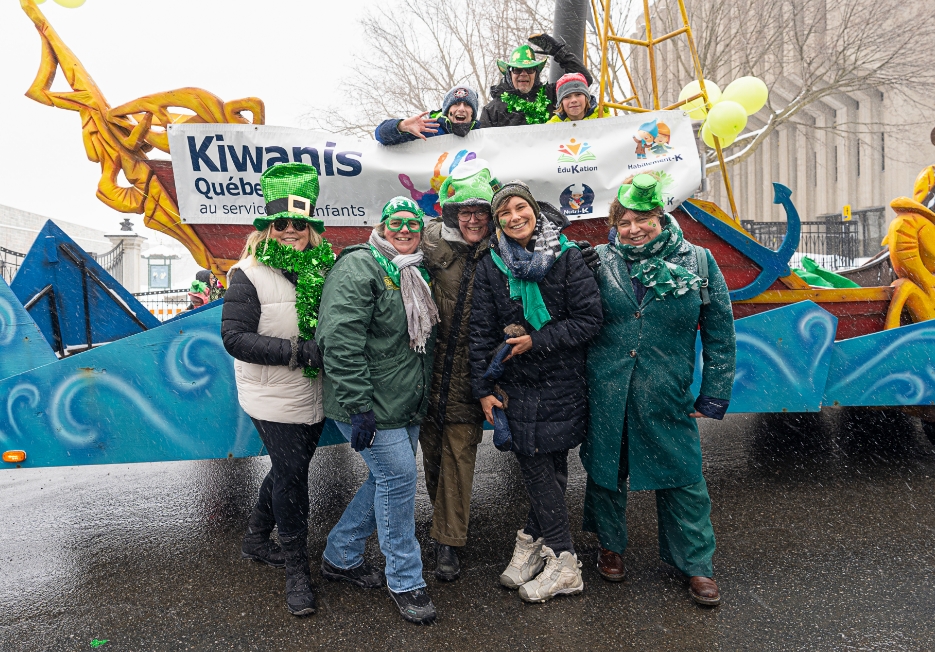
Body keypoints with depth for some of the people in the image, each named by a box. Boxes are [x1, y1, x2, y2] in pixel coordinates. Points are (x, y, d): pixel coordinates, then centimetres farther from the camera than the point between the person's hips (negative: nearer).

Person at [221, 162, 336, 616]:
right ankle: (297, 570, 20)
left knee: (289, 469, 19)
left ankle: (255, 540, 42)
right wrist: (296, 351, -26)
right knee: (292, 477, 1)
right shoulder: (249, 274, -11)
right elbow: (234, 337, -18)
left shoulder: (322, 270, 2)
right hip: (274, 401, -6)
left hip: (313, 397, 6)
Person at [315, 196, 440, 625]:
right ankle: (405, 582, 13)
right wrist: (358, 408, -25)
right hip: (371, 406, -9)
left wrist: (423, 400, 22)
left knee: (388, 480, 15)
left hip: (404, 406, 9)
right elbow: (342, 342, -22)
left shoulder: (414, 275, 16)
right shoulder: (358, 268, -13)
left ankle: (340, 557, 34)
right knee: (399, 477, -6)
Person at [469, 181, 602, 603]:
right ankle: (562, 559, 18)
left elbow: (589, 320, -6)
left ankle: (534, 539, 22)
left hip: (562, 382, -2)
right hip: (517, 385, 2)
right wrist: (483, 388, 1)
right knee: (538, 465, 5)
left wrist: (537, 341, -12)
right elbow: (481, 331, 4)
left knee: (547, 466, 2)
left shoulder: (568, 259, -3)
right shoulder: (490, 268, 3)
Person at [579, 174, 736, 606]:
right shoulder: (600, 262, 0)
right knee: (606, 468, 15)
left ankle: (696, 565, 28)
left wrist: (714, 394, 3)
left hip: (667, 395, -1)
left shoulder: (697, 261, 0)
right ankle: (610, 546, 39)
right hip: (605, 392, 1)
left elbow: (720, 332, 5)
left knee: (682, 477, 7)